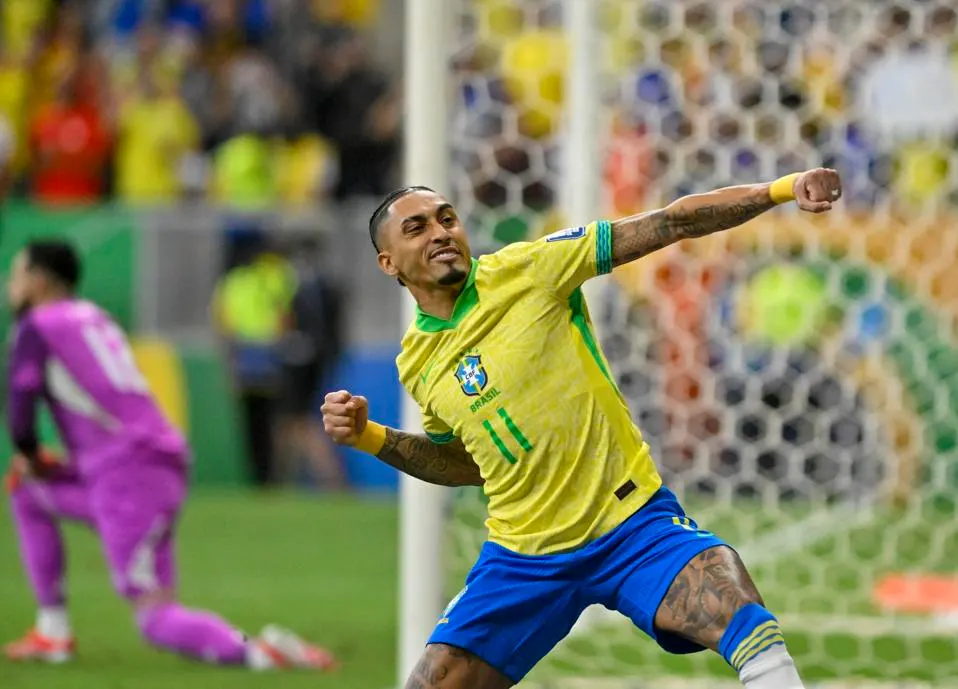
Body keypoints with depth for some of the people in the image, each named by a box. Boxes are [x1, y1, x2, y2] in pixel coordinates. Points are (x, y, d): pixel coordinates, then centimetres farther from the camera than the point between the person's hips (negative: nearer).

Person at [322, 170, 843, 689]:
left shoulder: (526, 268, -6)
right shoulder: (415, 363, 6)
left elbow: (668, 225, -11)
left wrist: (781, 190, -20)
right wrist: (370, 437, 8)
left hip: (634, 522, -3)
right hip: (524, 558, 4)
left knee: (750, 626, -28)